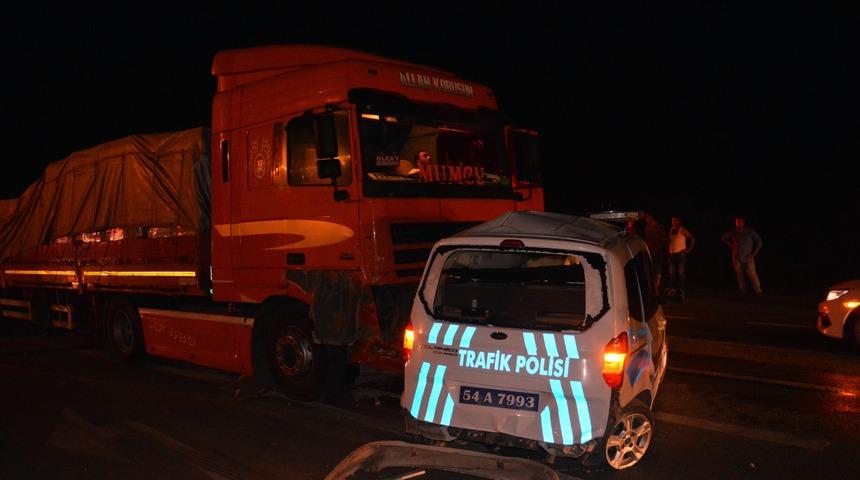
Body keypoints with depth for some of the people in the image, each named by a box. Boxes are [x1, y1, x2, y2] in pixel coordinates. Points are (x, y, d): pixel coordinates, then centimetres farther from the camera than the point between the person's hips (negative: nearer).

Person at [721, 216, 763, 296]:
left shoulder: (750, 231, -3)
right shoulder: (733, 232, 3)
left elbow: (759, 240, 4)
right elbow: (724, 237, 21)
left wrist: (755, 252, -2)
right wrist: (730, 245, 9)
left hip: (748, 257, -2)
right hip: (737, 257, 2)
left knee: (751, 273, -14)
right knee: (739, 274, 3)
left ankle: (758, 291, -15)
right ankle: (743, 291, 12)